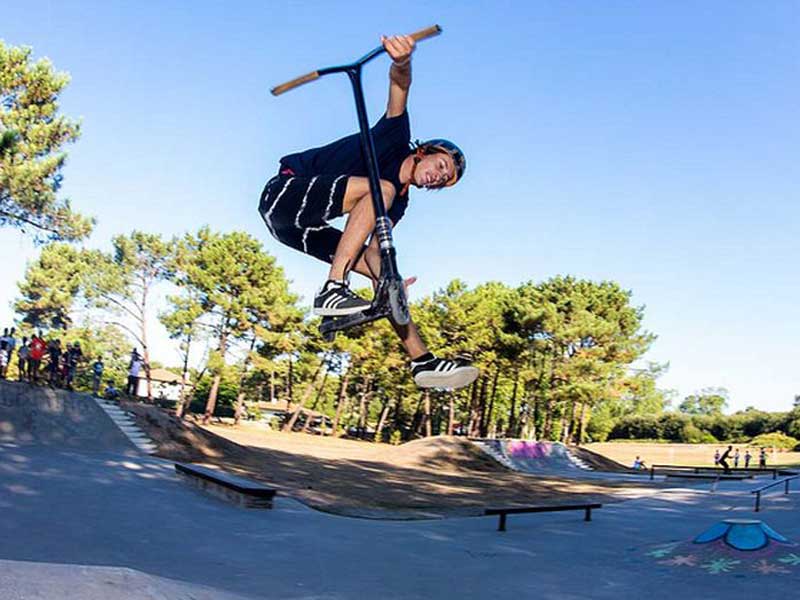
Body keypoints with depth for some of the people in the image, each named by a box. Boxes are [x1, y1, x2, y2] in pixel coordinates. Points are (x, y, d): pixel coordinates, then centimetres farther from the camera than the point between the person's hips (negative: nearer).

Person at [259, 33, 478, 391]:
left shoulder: (400, 203, 14)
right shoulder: (395, 139, -1)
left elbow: (373, 247, 2)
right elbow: (399, 84, -17)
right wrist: (403, 61, -41)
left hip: (300, 224, 8)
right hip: (284, 190, -8)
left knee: (382, 270, -3)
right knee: (380, 189, -26)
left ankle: (422, 361, -2)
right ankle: (332, 291, -34)